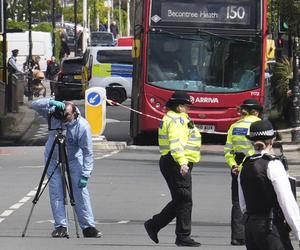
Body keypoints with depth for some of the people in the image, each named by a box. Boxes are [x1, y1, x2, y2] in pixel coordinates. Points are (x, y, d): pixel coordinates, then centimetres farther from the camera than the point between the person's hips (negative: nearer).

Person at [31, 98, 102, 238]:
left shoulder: (83, 126, -27)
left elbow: (88, 152, -23)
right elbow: (35, 105, -24)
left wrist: (85, 175, -28)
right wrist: (51, 102, -41)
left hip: (74, 159, -2)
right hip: (54, 158, 2)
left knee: (81, 191, -7)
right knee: (56, 192, -6)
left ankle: (88, 227, -3)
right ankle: (60, 227, -5)